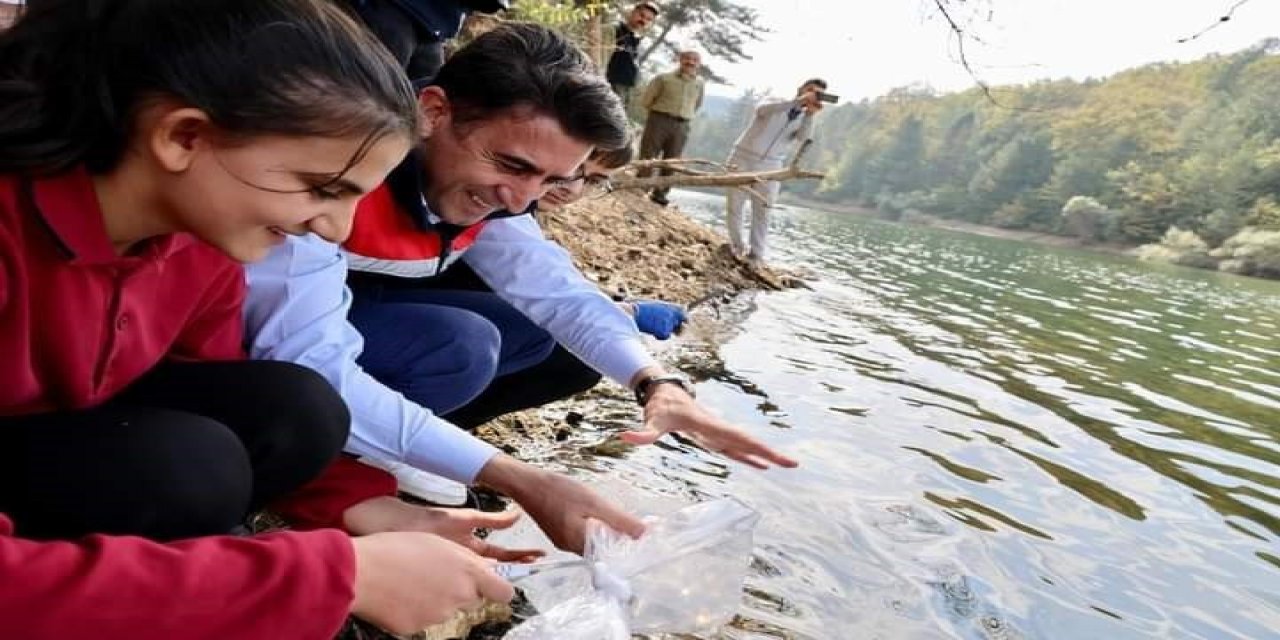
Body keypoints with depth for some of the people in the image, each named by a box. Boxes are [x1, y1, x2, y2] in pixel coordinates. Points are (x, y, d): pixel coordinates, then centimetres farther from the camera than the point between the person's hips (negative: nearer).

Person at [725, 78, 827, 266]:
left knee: (762, 212, -1)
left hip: (770, 167, 2)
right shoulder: (776, 104, -2)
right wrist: (797, 101, -34)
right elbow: (762, 109, -28)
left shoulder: (804, 119, 8)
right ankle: (737, 245, 21)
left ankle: (756, 254, 2)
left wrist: (810, 114, -28)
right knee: (734, 206, 4)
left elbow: (803, 138, -14)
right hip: (743, 159, -2)